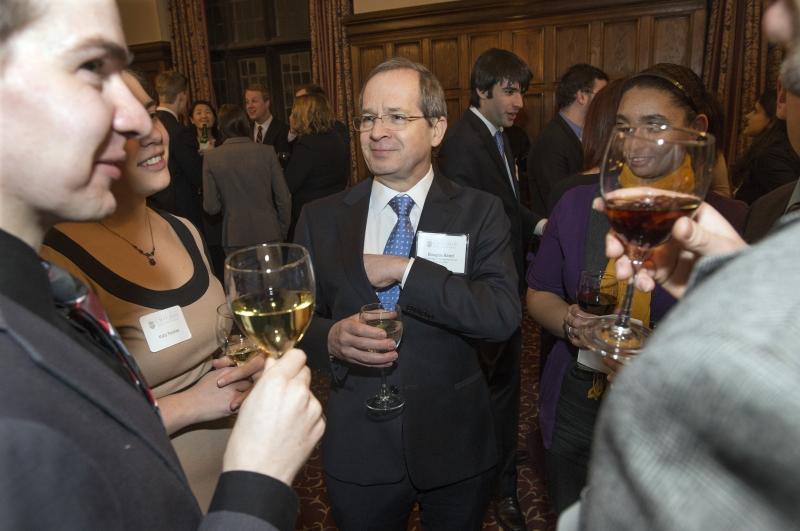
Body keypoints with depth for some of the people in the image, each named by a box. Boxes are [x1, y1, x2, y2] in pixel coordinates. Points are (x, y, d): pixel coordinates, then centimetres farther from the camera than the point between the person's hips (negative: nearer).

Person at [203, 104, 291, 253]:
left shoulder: (211, 158, -6)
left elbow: (211, 207, -5)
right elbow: (284, 198, -4)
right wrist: (283, 231, 9)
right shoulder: (267, 151, -6)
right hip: (269, 234, 0)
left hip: (235, 238, 0)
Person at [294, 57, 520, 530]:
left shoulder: (480, 213, -7)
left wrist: (405, 270, -24)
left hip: (456, 447, 0)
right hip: (358, 450, 1)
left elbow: (504, 314, -19)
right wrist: (332, 337, -20)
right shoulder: (321, 218, -2)